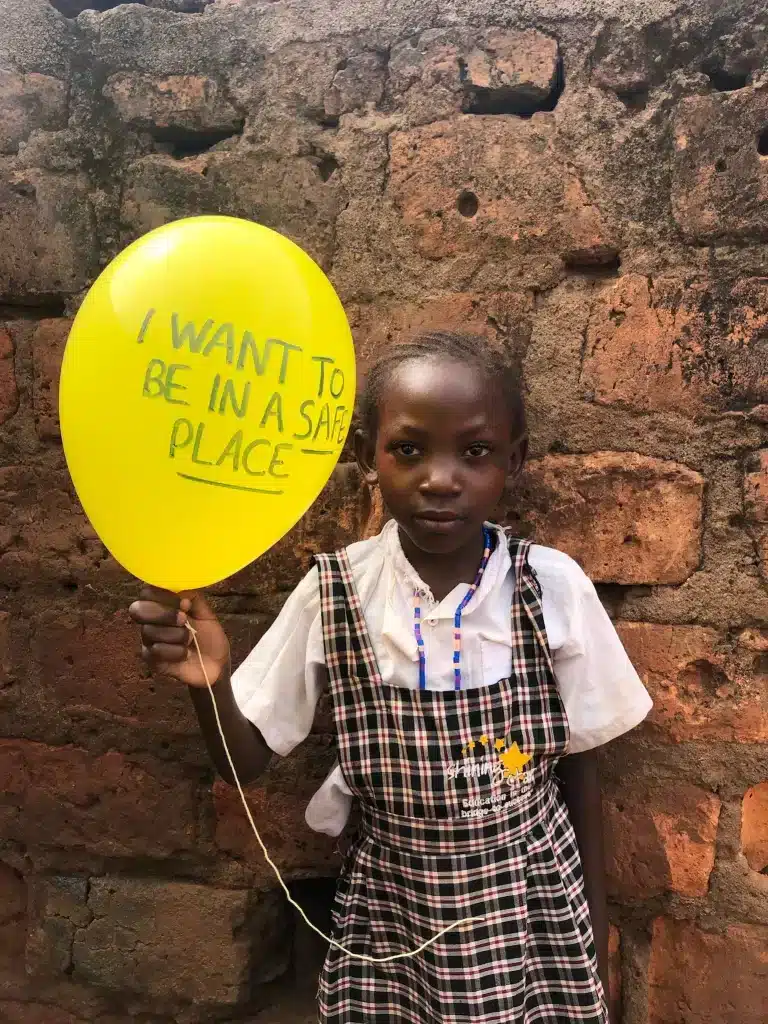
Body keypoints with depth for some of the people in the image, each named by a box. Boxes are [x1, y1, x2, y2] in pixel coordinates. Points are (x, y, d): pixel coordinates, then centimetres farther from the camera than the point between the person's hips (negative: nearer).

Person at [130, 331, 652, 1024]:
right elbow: (246, 761, -6)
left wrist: (597, 946, 4)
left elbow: (580, 772, -3)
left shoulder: (554, 587, -15)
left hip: (535, 913, 1)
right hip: (389, 921, 0)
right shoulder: (333, 595, -14)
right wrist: (209, 681, -26)